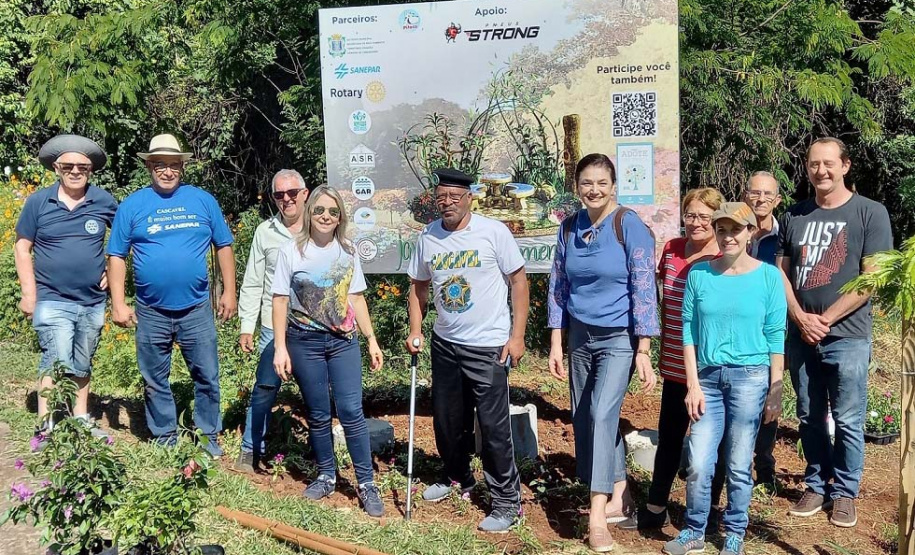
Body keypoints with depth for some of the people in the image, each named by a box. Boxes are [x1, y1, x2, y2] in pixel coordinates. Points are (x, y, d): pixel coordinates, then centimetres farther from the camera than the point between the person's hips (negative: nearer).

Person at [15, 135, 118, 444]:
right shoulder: (38, 202, -3)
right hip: (52, 301, -3)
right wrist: (29, 293, -5)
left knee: (82, 365, 15)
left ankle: (81, 421, 28)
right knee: (58, 361, -14)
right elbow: (23, 248, 0)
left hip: (93, 302, 3)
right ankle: (45, 430, -6)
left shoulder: (104, 202, 1)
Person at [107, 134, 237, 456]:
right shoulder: (132, 206, 0)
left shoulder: (203, 200, 2)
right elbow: (117, 257, 1)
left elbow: (223, 246, 7)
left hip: (196, 308, 0)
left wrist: (229, 291, 3)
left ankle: (209, 437, 22)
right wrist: (118, 304, -6)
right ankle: (165, 438, 27)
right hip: (151, 312, 0)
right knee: (155, 381, 12)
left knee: (207, 377, 6)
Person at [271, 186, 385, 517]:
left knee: (351, 412, -4)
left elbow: (356, 299, 10)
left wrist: (372, 339, 7)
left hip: (343, 341, 1)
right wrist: (280, 348, -7)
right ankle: (326, 477, 25)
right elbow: (280, 301, -3)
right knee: (317, 415, 7)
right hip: (304, 342, -1)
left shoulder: (347, 252, 5)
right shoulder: (291, 252, -4)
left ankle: (366, 484, 4)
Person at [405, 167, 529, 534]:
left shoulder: (493, 232, -10)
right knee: (447, 420, 17)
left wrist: (517, 335, -11)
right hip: (445, 344, 5)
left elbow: (519, 282, -7)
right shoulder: (427, 237, 3)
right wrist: (415, 331, 4)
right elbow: (418, 286, 14)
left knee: (493, 426, -3)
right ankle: (456, 478, 41)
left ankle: (507, 502, 10)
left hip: (489, 346, -5)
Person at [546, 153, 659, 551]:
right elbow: (558, 287, 8)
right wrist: (556, 344, 5)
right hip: (580, 337, 5)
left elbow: (644, 288, -13)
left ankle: (598, 517, -11)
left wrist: (643, 350, -15)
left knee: (602, 415, -16)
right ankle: (618, 496, 26)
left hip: (619, 338, -5)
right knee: (583, 421, 9)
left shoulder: (630, 226, -11)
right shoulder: (569, 229, 4)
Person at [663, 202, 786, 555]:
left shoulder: (768, 276, 0)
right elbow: (689, 329, 4)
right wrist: (693, 384, -1)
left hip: (750, 378, -1)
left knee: (739, 466, 5)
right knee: (698, 464, -1)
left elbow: (775, 336, 1)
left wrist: (775, 390, -1)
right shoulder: (699, 273, 3)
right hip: (708, 377, 2)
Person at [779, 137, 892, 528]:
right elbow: (781, 272, 9)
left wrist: (825, 319, -11)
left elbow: (873, 278, -8)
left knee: (847, 422, 3)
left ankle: (845, 493, 18)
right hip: (800, 336, 4)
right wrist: (802, 319, -6)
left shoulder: (870, 213, -3)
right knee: (809, 418, 12)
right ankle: (817, 486, 25)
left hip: (847, 337, -4)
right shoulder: (794, 216, 9)